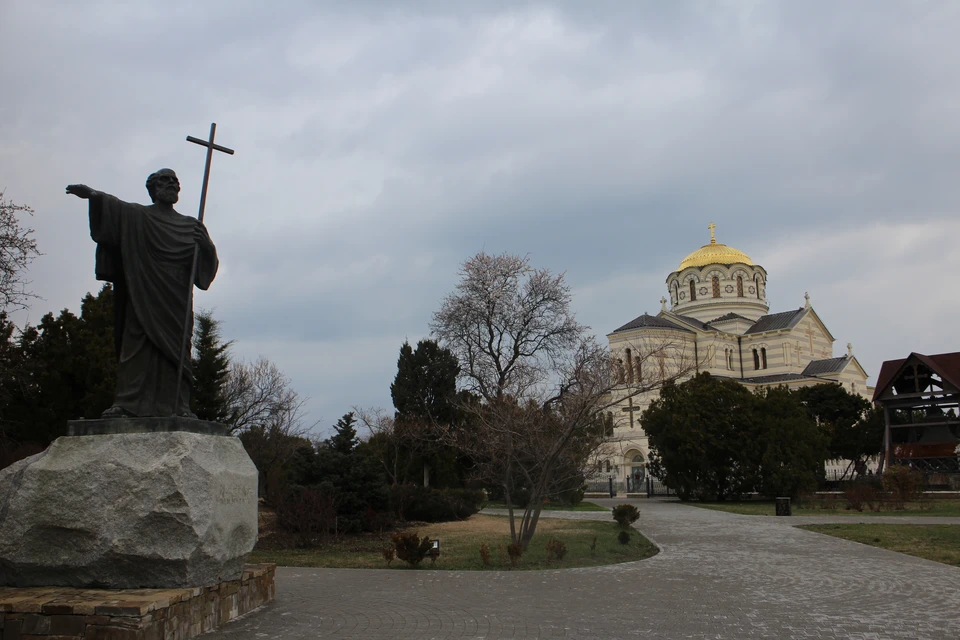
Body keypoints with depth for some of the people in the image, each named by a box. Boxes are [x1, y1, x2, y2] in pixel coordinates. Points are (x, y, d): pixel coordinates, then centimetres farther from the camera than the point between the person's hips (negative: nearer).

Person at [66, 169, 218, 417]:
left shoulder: (192, 226, 20)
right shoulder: (137, 216, 13)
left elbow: (209, 261, 14)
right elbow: (113, 205, -7)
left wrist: (206, 244, -8)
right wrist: (92, 194, -27)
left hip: (176, 302, 2)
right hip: (143, 297, -2)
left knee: (177, 350, -4)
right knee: (136, 347, -9)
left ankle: (179, 406, -7)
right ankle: (125, 404, -12)